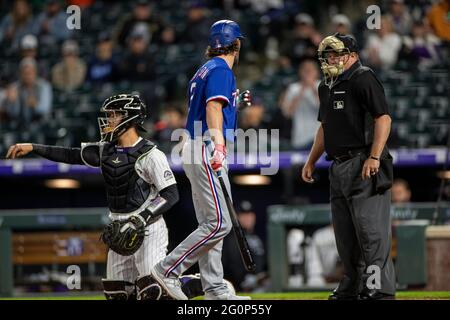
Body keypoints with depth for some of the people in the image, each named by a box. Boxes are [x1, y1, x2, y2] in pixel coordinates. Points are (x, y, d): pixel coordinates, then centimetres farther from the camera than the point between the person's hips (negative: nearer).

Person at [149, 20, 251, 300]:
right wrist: (218, 146, -34)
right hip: (206, 151, -10)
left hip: (196, 153, 10)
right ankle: (168, 270, -12)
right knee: (219, 223, -13)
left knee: (210, 224, 8)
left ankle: (215, 290, 8)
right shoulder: (221, 70, -9)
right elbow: (214, 107, -23)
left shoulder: (204, 71, 19)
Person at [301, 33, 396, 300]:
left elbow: (383, 118, -16)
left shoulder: (363, 78, -8)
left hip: (364, 165, -9)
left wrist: (374, 157, -23)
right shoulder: (326, 86, 19)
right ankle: (352, 288, 18)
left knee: (370, 229, -12)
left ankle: (380, 289, -13)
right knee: (345, 234, 11)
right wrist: (311, 161, 25)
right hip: (338, 166, 9)